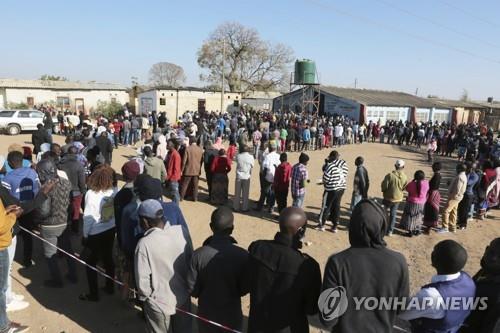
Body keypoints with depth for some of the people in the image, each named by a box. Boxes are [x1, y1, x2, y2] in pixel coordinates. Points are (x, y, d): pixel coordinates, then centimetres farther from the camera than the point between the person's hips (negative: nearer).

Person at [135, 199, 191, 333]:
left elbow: (142, 279, -20)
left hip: (159, 302, -3)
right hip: (183, 297, 4)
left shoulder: (144, 244, -26)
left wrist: (145, 295, 1)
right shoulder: (181, 231, -15)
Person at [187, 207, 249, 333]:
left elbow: (192, 289, -12)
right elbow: (245, 289, -11)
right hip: (232, 314, -1)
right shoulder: (242, 255, -25)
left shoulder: (198, 255, -23)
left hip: (206, 313, 1)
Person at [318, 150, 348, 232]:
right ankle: (335, 226, 21)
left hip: (331, 189, -6)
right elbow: (344, 175, 8)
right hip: (341, 188, 6)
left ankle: (322, 225, 18)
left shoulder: (330, 166, -21)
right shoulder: (344, 164, 0)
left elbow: (325, 178, -16)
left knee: (326, 206, 8)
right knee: (336, 206, 15)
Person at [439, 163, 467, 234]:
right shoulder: (463, 176, 12)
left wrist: (451, 195, -12)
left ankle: (445, 227, -6)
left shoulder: (460, 177, -21)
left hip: (454, 197, -10)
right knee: (453, 212, 15)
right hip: (456, 197, 10)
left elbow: (457, 190, -24)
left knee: (446, 211, -8)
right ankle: (452, 227, 22)